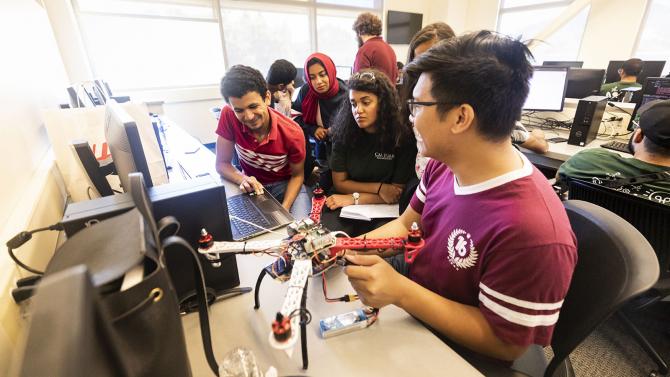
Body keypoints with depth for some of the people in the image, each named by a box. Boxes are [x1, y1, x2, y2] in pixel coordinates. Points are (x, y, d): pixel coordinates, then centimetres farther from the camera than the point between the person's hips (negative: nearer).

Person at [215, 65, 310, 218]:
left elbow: (297, 175, -10)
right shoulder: (229, 116, -21)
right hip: (251, 185, 1)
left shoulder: (292, 133, -24)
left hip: (285, 185, -1)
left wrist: (284, 209, -25)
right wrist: (243, 180, -32)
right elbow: (222, 164, -11)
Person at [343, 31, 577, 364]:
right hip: (414, 282, 6)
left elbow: (505, 344, -23)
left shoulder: (533, 230, -36)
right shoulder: (443, 163, -12)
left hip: (451, 349, -5)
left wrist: (400, 292, -32)